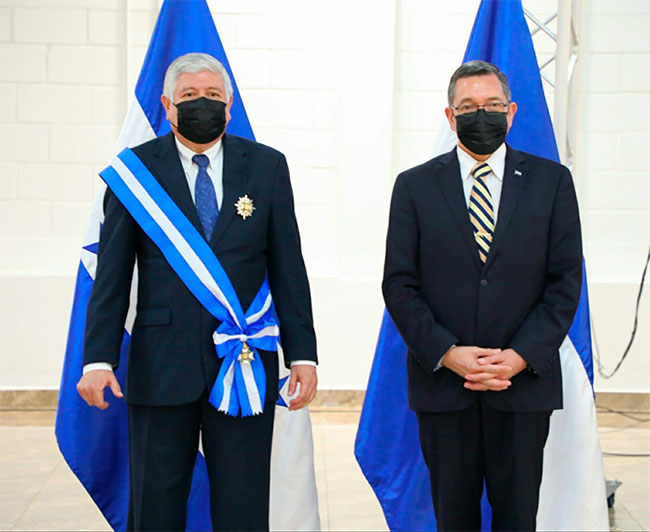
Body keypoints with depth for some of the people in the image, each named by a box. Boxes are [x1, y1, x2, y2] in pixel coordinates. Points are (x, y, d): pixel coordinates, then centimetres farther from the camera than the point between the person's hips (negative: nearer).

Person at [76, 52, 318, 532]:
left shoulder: (267, 166, 7)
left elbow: (288, 270, 6)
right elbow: (111, 275, 1)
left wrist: (303, 354, 1)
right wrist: (99, 359, -8)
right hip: (161, 368, 0)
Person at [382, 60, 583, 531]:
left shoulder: (551, 181, 5)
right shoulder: (415, 186, 4)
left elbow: (565, 281, 0)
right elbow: (399, 285, 0)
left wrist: (520, 357, -11)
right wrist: (447, 353, -12)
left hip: (525, 381, 0)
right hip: (442, 383, 0)